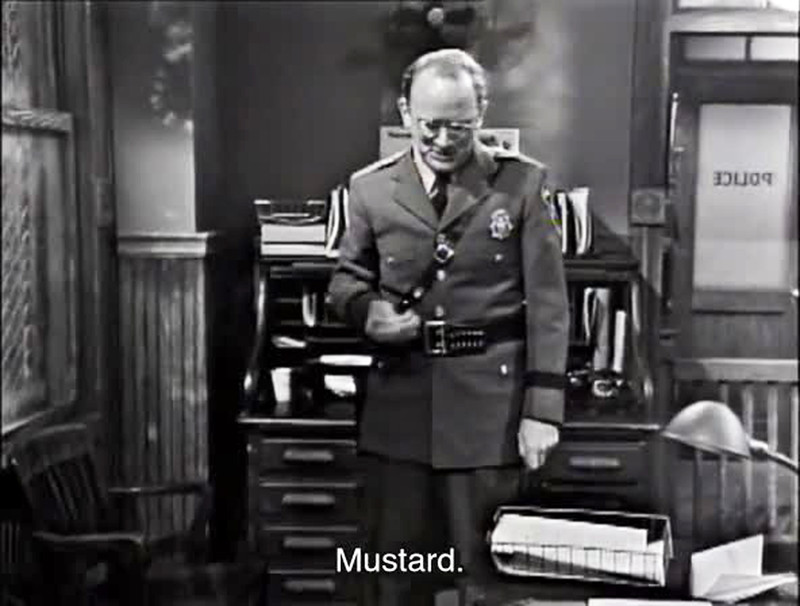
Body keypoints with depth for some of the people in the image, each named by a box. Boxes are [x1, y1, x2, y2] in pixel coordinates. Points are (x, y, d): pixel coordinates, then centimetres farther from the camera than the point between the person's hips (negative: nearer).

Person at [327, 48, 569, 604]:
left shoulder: (522, 182, -2)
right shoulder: (371, 187, 4)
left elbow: (547, 301, -3)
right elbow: (346, 279, 15)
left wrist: (543, 408, -8)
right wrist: (368, 309, -9)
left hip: (490, 399, -2)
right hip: (401, 397, 2)